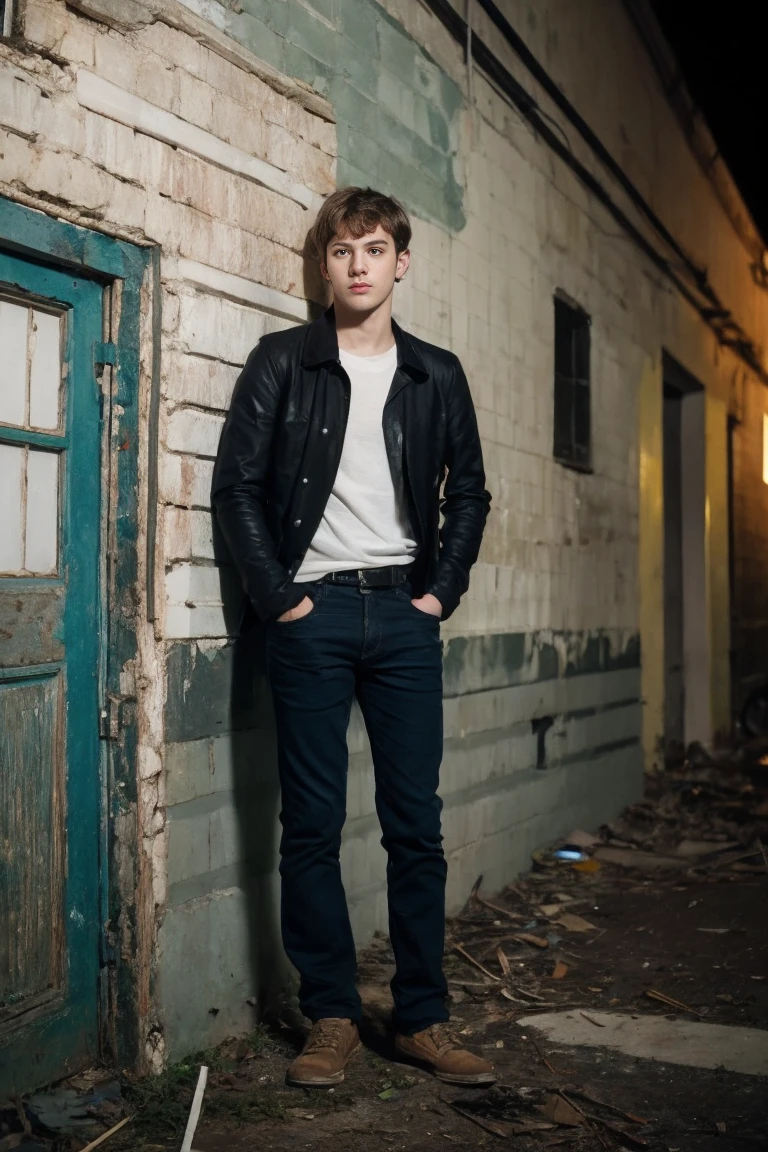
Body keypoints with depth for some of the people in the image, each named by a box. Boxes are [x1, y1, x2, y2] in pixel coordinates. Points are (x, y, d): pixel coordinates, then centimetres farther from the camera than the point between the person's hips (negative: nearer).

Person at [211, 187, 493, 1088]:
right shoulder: (282, 361, 3)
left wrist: (442, 591, 3)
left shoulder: (436, 374, 11)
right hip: (313, 612, -2)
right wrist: (278, 597, -8)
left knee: (416, 825, 4)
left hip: (405, 615, 2)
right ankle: (331, 1018, 13)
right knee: (312, 825, 1)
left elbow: (468, 492, 14)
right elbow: (236, 484, -1)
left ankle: (423, 1020, 14)